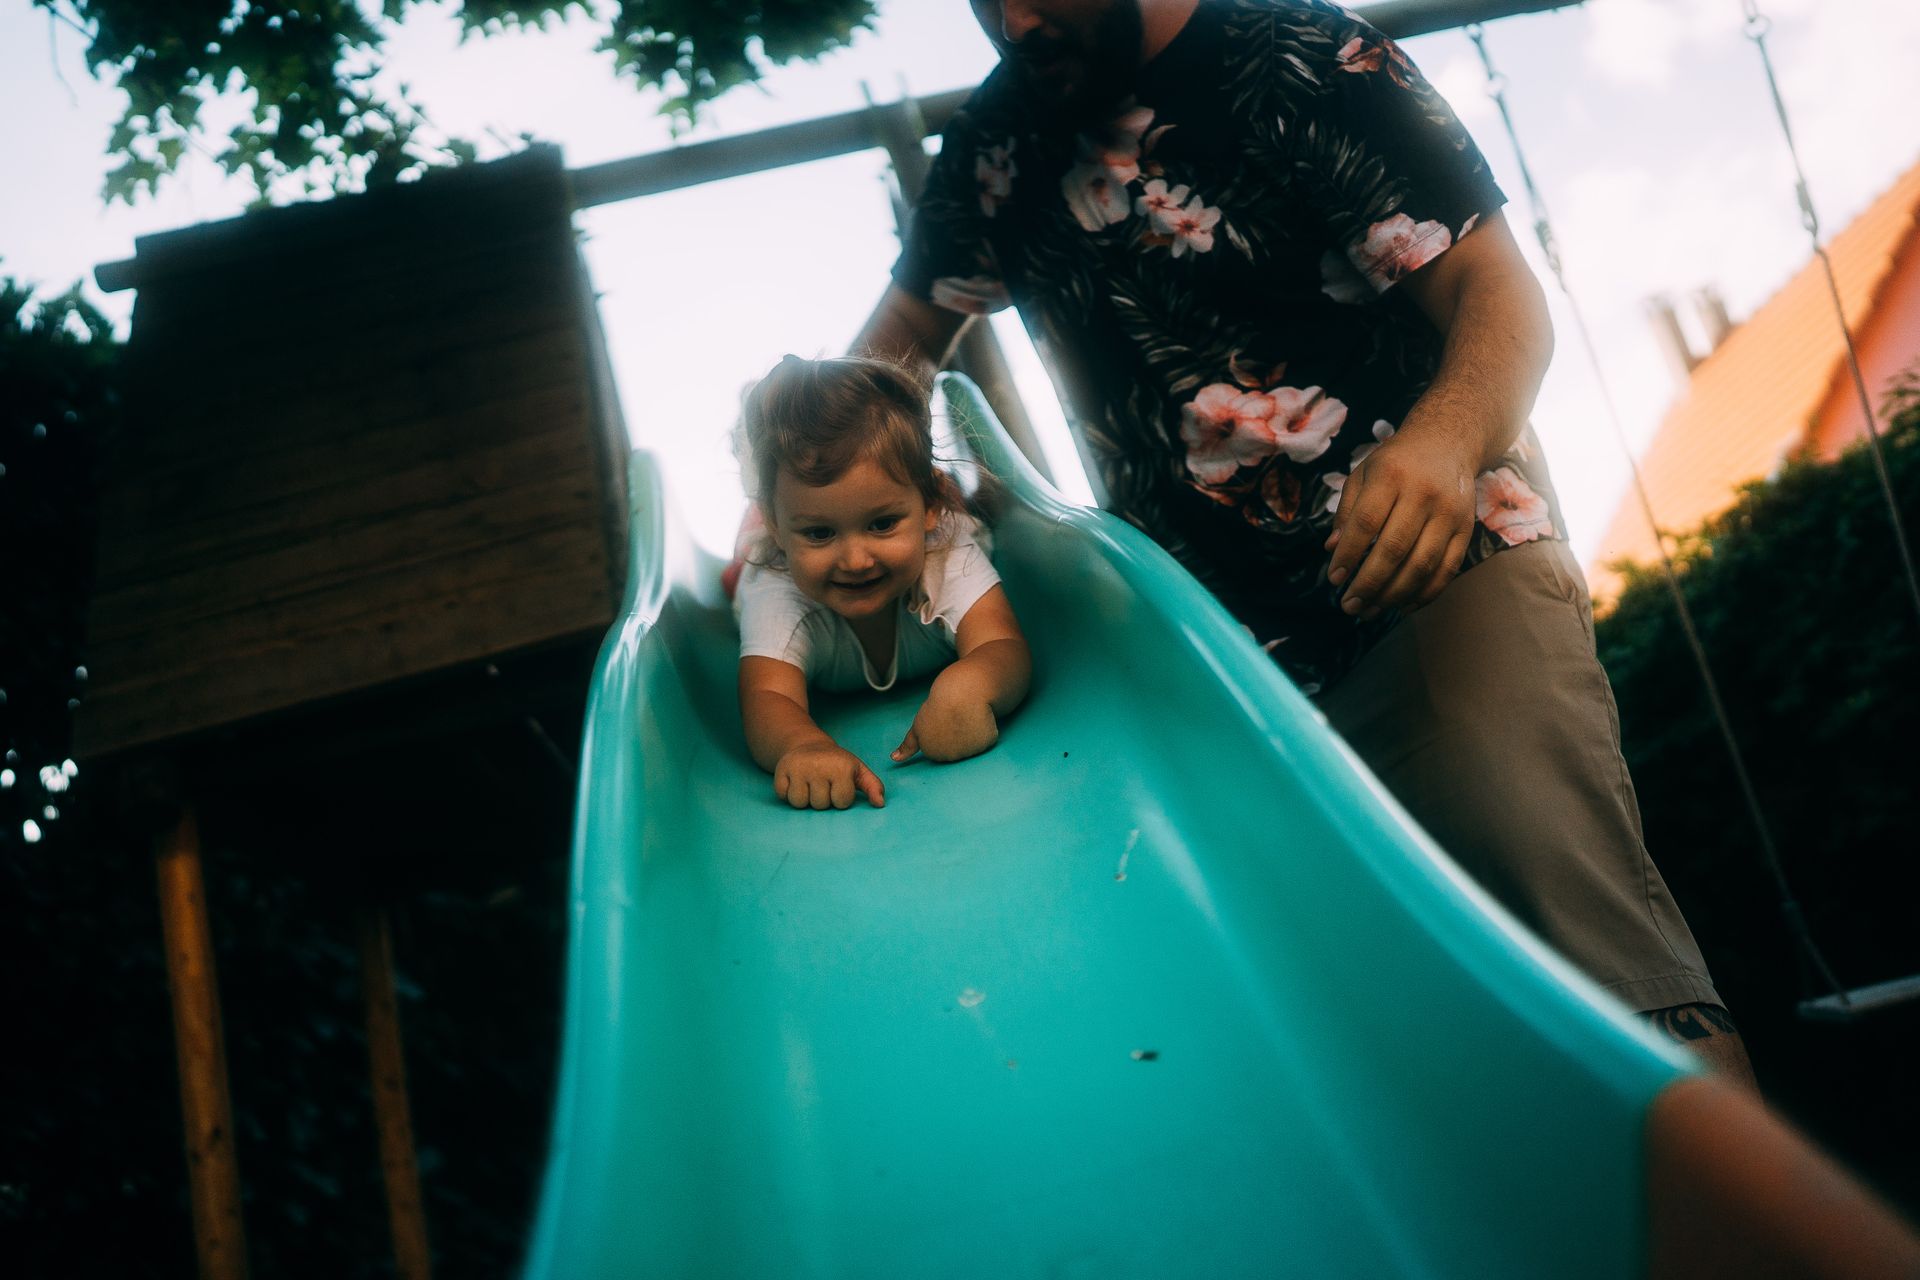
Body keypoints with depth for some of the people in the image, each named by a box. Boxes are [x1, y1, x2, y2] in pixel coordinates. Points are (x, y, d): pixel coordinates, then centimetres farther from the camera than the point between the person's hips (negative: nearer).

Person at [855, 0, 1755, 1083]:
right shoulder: (1002, 142, 9)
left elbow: (1501, 295, -12)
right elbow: (904, 333, 21)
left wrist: (1446, 439, -35)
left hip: (1433, 559, -4)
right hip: (1223, 628, 5)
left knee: (1583, 930, -20)